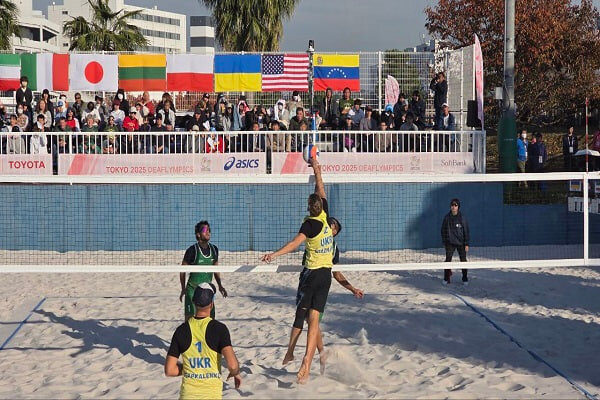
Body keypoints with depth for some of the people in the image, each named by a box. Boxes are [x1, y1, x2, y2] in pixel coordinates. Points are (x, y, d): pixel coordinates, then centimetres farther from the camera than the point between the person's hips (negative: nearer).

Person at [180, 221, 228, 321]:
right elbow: (183, 270, -6)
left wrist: (220, 285, 8)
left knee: (210, 317, 7)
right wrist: (183, 289, -7)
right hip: (193, 289, -5)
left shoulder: (214, 249, 3)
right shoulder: (192, 250, -14)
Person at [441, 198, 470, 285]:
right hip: (450, 243, 1)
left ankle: (465, 279, 16)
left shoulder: (462, 218, -5)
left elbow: (466, 231, -3)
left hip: (461, 243, -1)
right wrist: (444, 241, 7)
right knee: (448, 260, -3)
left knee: (463, 260, 5)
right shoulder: (447, 217, 1)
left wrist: (466, 244, -5)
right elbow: (443, 230, 10)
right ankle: (446, 278, 7)